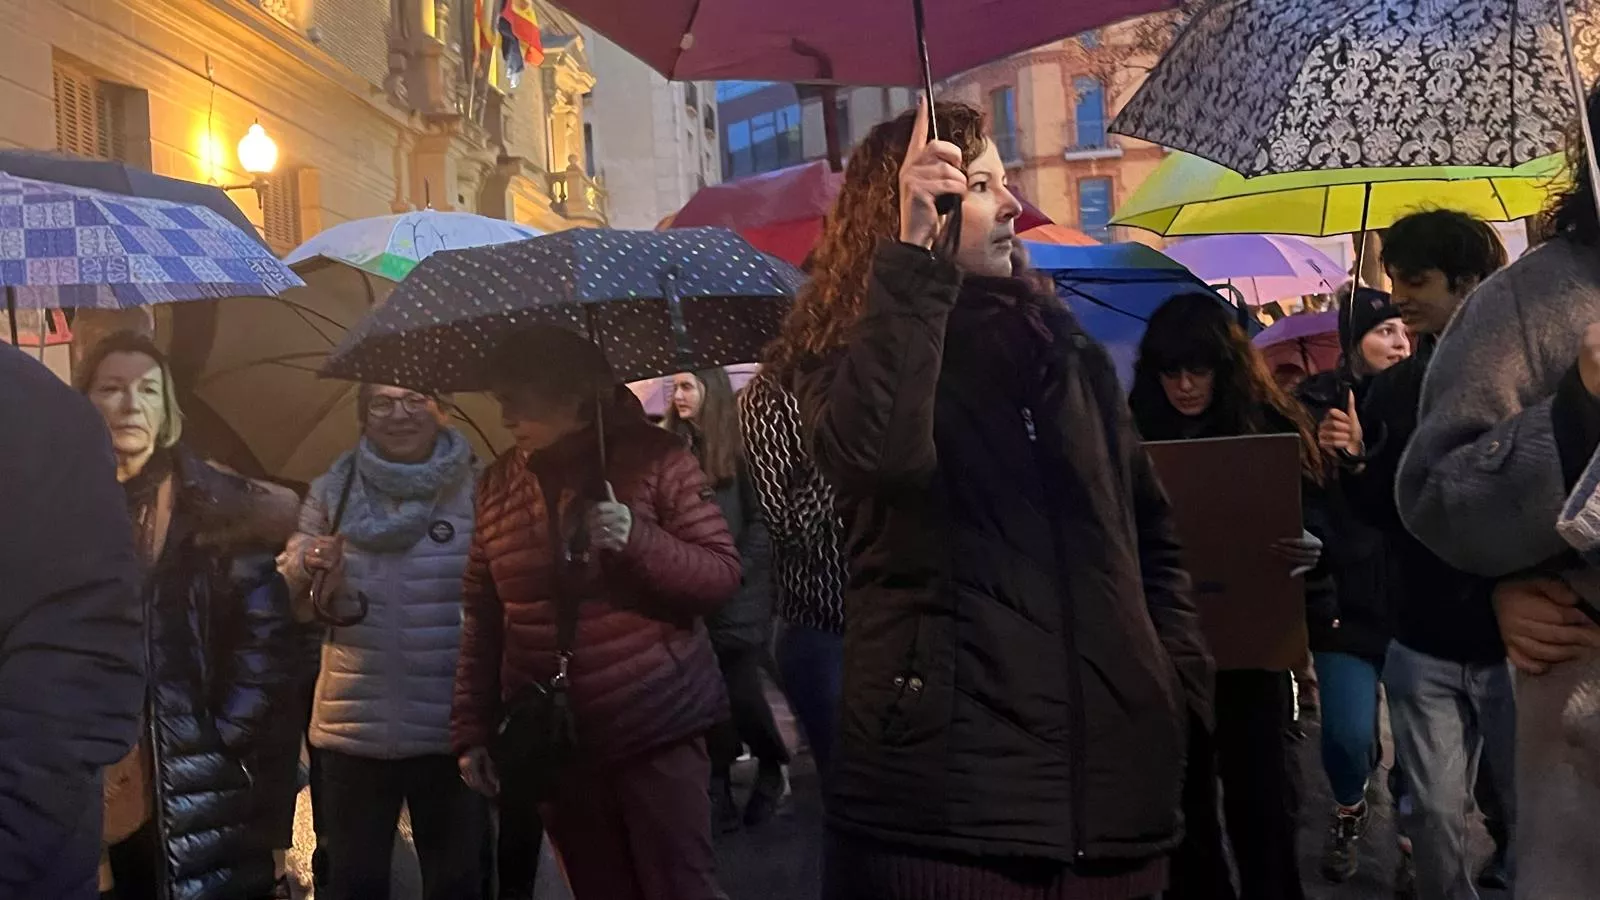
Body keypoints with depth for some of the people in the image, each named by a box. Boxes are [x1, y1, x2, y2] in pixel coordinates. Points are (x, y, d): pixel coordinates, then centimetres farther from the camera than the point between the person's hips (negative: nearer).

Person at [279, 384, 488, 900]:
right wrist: (307, 570, -14)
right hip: (354, 727, 2)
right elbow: (286, 599, 7)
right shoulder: (332, 492, 6)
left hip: (452, 729, -2)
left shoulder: (477, 489, -1)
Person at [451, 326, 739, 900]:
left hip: (657, 731, -4)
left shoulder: (654, 457, -5)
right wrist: (471, 731, 8)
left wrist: (637, 539, -23)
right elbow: (481, 619, 11)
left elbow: (724, 576, -7)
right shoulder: (497, 485, 7)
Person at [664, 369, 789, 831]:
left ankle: (770, 768, 22)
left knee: (742, 693, -3)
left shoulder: (738, 449, -3)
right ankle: (719, 786, 12)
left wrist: (737, 572, -11)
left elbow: (761, 520, -5)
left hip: (737, 598, -4)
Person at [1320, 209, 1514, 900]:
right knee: (1434, 815, 6)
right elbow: (1384, 512, 9)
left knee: (1527, 811, 10)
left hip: (1518, 638, -3)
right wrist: (1356, 463, -8)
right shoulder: (1394, 388, 6)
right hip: (1424, 645, 3)